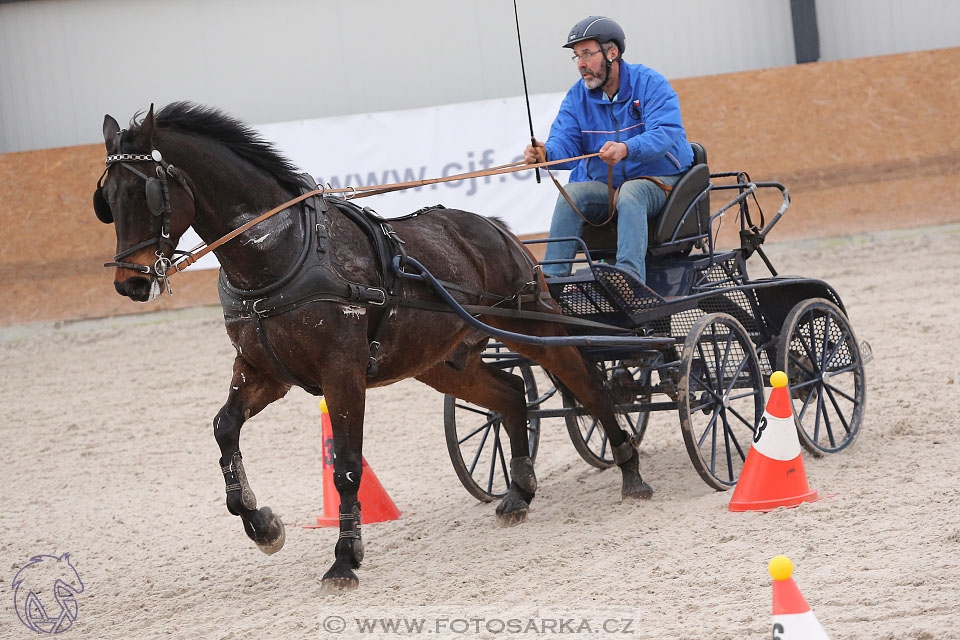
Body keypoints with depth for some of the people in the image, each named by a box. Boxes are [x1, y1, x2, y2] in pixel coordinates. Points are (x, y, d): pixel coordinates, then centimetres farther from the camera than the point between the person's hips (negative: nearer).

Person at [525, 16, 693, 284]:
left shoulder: (650, 84, -9)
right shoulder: (578, 95, 5)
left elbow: (665, 134, -24)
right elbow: (564, 144, -5)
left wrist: (626, 149, -45)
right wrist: (546, 153, -31)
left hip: (657, 183, -4)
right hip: (605, 186, 4)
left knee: (631, 192, -36)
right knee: (572, 192, -25)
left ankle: (630, 274, -51)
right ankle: (551, 276, -31)